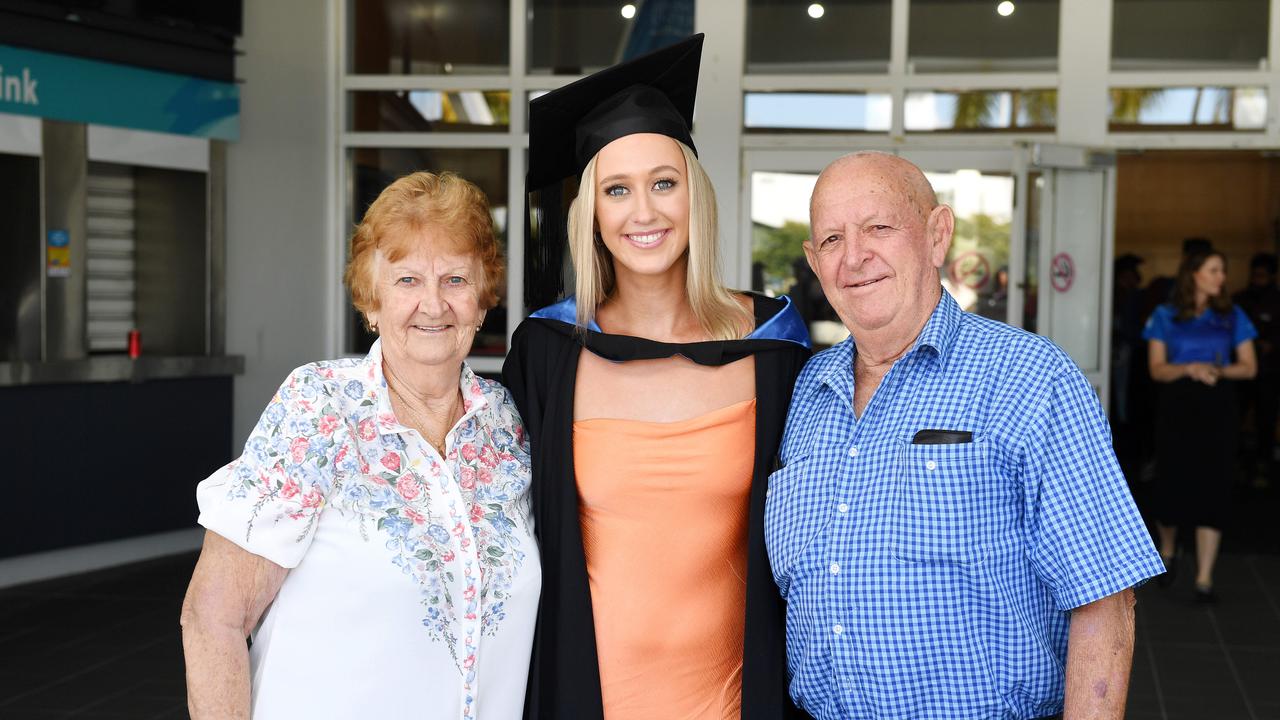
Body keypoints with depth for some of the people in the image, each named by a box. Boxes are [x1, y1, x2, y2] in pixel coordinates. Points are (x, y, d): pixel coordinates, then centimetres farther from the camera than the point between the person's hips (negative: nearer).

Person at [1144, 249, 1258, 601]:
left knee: (1213, 489, -6)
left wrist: (1219, 370, -13)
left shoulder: (1232, 316, 7)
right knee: (1173, 484, 3)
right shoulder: (1166, 316, 3)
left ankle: (1204, 577, -5)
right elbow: (1157, 369, -2)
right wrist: (1190, 368, -20)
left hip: (1217, 410, 1)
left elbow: (1249, 367, 6)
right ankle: (1167, 550, 32)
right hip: (1177, 407, -1)